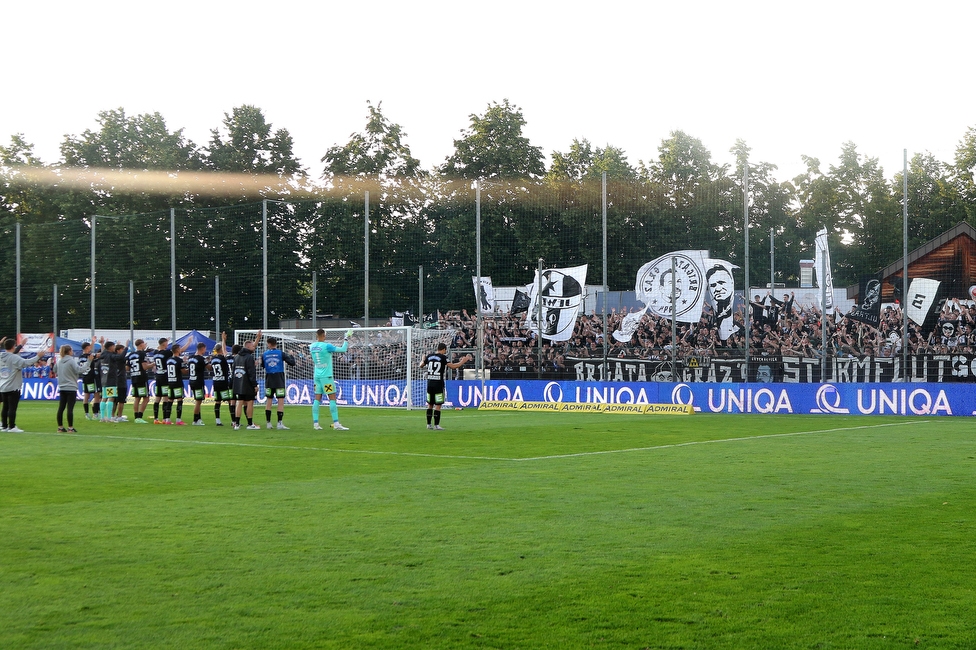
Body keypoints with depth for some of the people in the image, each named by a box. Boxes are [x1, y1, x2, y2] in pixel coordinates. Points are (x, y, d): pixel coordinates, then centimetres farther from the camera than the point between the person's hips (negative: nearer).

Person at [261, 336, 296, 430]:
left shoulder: (264, 354, 1)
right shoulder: (281, 353, -5)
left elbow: (262, 366, 16)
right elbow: (292, 363, -4)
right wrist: (291, 355, 14)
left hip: (269, 380, 3)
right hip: (279, 380, -3)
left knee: (268, 400, 12)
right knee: (281, 401, -2)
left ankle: (268, 423, 14)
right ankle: (280, 423, -9)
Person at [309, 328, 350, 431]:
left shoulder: (312, 346, 5)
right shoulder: (326, 346, -13)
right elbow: (343, 349, -11)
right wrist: (346, 339, 2)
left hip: (316, 376, 6)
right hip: (326, 376, -6)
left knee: (317, 399, 7)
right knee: (332, 398, -4)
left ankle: (315, 423, 5)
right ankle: (336, 423, -8)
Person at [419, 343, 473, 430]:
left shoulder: (429, 356, 8)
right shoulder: (443, 357, -7)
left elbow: (421, 366, 19)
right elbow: (453, 366, -14)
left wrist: (423, 360, 41)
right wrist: (463, 361, -3)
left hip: (429, 383, 5)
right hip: (438, 383, -5)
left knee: (430, 405, 13)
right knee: (438, 405, -1)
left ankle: (429, 424, 16)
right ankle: (436, 425, -3)